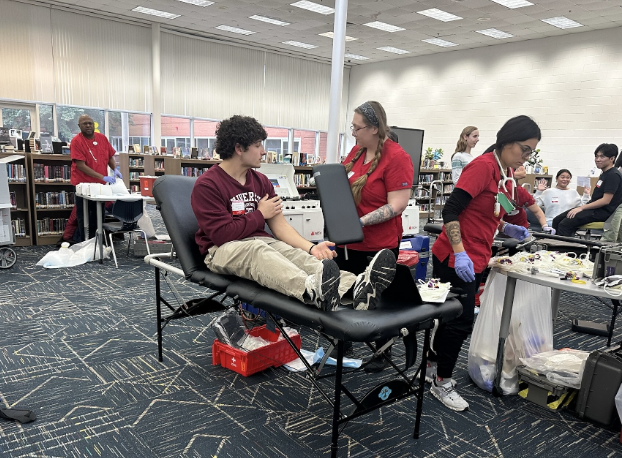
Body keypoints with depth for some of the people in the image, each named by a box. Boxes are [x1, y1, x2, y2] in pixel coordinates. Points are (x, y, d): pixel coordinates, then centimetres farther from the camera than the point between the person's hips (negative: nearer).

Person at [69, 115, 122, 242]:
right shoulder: (76, 141, -13)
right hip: (83, 184, -5)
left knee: (97, 217, 15)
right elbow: (80, 165, -20)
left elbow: (110, 156, 12)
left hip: (100, 184, 5)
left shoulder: (102, 138, 3)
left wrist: (115, 169, -9)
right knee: (83, 217, 4)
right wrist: (102, 177, -26)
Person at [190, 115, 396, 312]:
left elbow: (279, 224, 4)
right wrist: (260, 214, -6)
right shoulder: (207, 184, -8)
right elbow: (222, 234, -16)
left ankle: (355, 289, -53)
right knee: (257, 250, -39)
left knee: (296, 254, -27)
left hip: (261, 243, 5)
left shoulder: (261, 181, 11)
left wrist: (311, 247, -12)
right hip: (223, 250, -5)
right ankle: (312, 291, -67)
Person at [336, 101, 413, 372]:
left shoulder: (397, 157, -15)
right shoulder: (356, 151, 6)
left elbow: (396, 205, -20)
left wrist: (361, 222, -26)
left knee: (378, 298, 9)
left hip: (378, 245, -7)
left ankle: (382, 352, 31)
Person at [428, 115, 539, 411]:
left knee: (454, 317, 18)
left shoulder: (505, 173, 11)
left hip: (474, 259, 9)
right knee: (461, 321, 0)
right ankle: (441, 382, 18)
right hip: (455, 259, -9)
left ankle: (432, 366, 35)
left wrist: (507, 229, 7)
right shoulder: (483, 166, -17)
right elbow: (451, 211, -22)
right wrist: (460, 253, -27)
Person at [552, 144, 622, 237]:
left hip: (602, 212, -10)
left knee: (564, 224, -25)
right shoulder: (604, 174, 18)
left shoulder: (614, 175, -12)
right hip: (594, 208, 10)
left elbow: (606, 200, -19)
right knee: (556, 220, 0)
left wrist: (581, 208, -17)